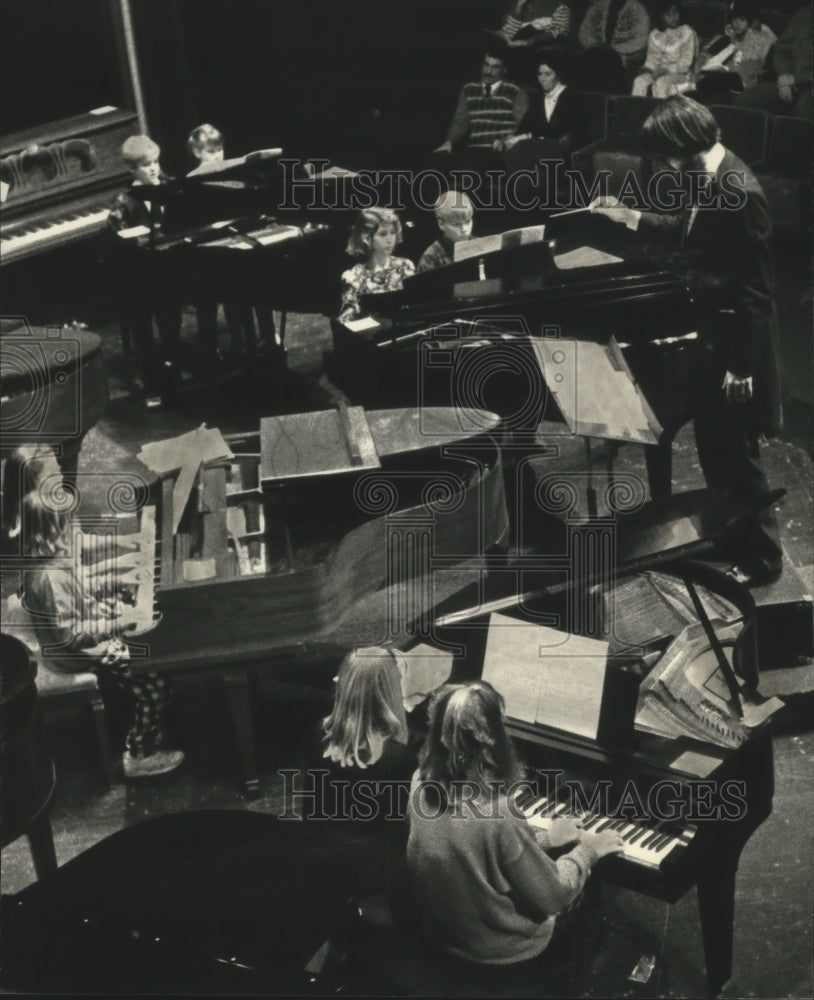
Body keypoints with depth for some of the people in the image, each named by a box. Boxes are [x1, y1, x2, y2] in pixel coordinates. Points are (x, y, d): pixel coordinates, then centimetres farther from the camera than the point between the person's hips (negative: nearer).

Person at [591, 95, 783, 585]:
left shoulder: (739, 193, -26)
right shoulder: (709, 181, 2)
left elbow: (757, 290, -24)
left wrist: (742, 365, -21)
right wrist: (633, 217, 18)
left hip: (735, 339, -9)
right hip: (710, 330, 9)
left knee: (737, 453, 3)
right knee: (712, 443, 21)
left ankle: (761, 558, 19)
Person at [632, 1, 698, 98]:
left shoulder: (687, 33, -2)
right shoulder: (655, 35, 11)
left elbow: (686, 62, -7)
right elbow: (652, 58, 12)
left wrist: (667, 70, -20)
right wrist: (647, 69, -11)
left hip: (680, 73, -4)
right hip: (660, 71, 4)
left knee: (661, 82, -35)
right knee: (639, 80, -25)